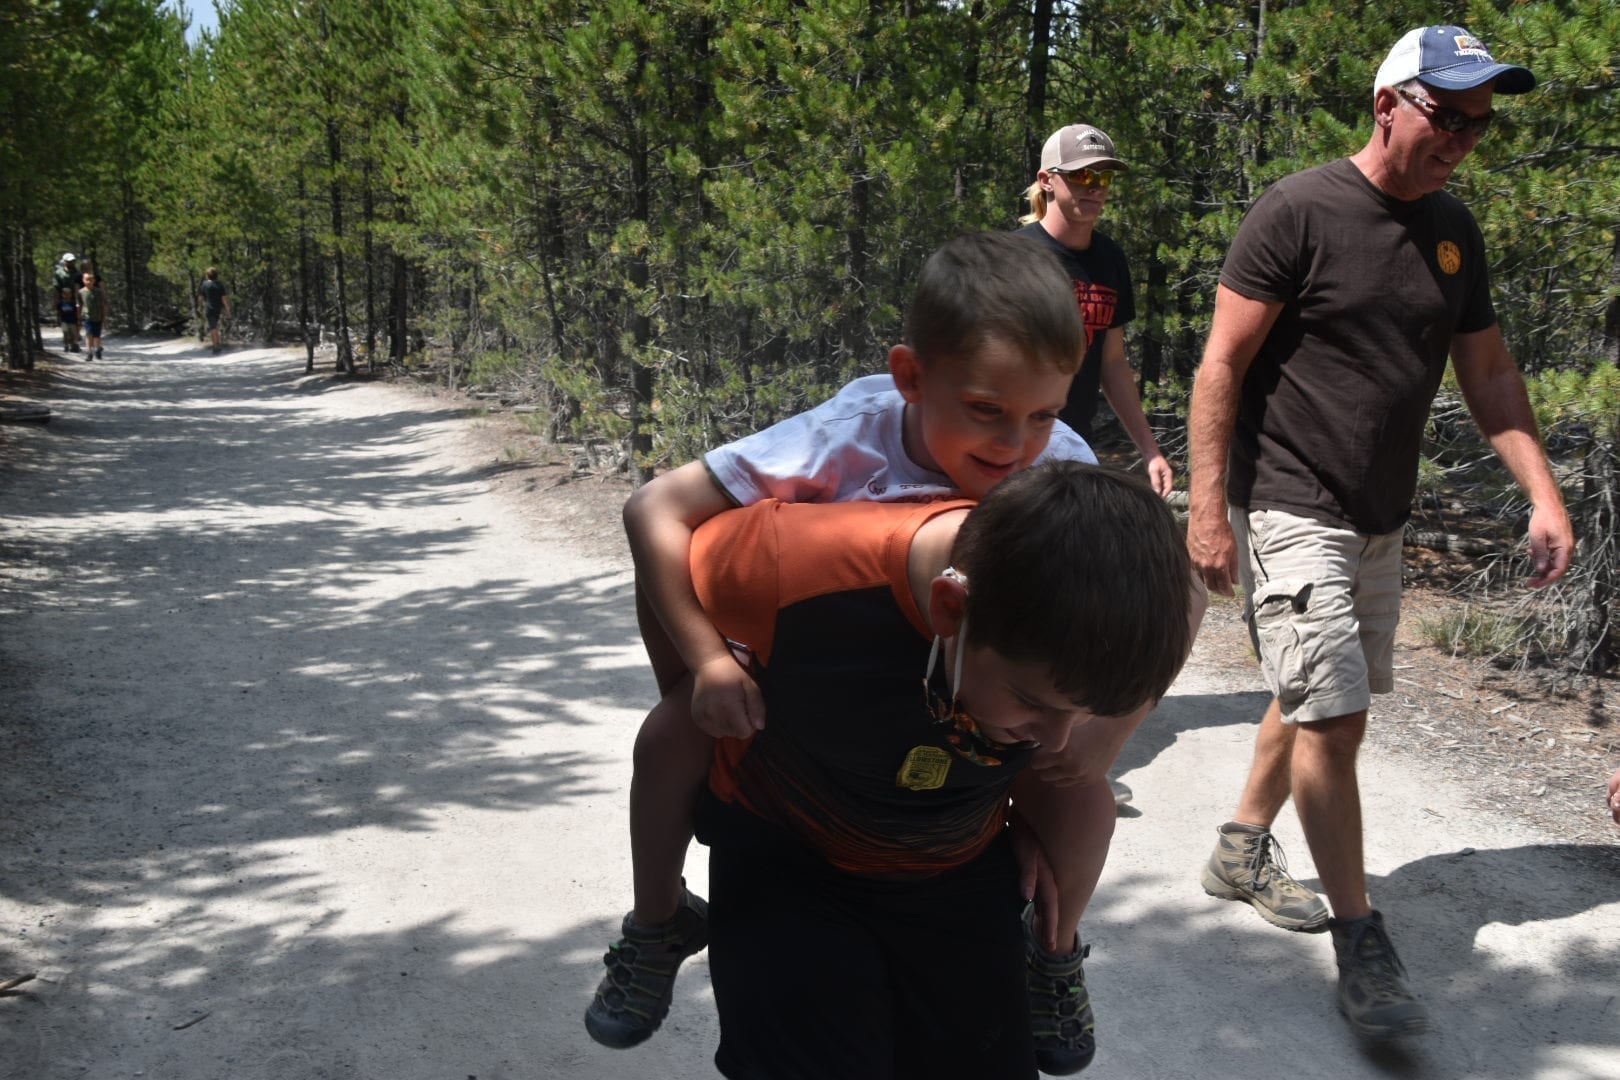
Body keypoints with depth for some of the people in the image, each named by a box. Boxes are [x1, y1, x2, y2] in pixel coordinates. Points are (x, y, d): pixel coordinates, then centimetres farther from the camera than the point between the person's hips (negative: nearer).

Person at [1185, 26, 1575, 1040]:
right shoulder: (1298, 213, -13)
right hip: (1290, 511, -7)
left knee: (1319, 700, 17)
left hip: (1379, 522, 8)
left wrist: (1546, 494, 3)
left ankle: (1243, 852, 36)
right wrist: (1209, 509, -17)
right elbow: (1222, 365, -13)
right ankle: (1363, 945, 0)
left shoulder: (1455, 229, 8)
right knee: (1331, 717, -9)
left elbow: (1489, 370, 12)